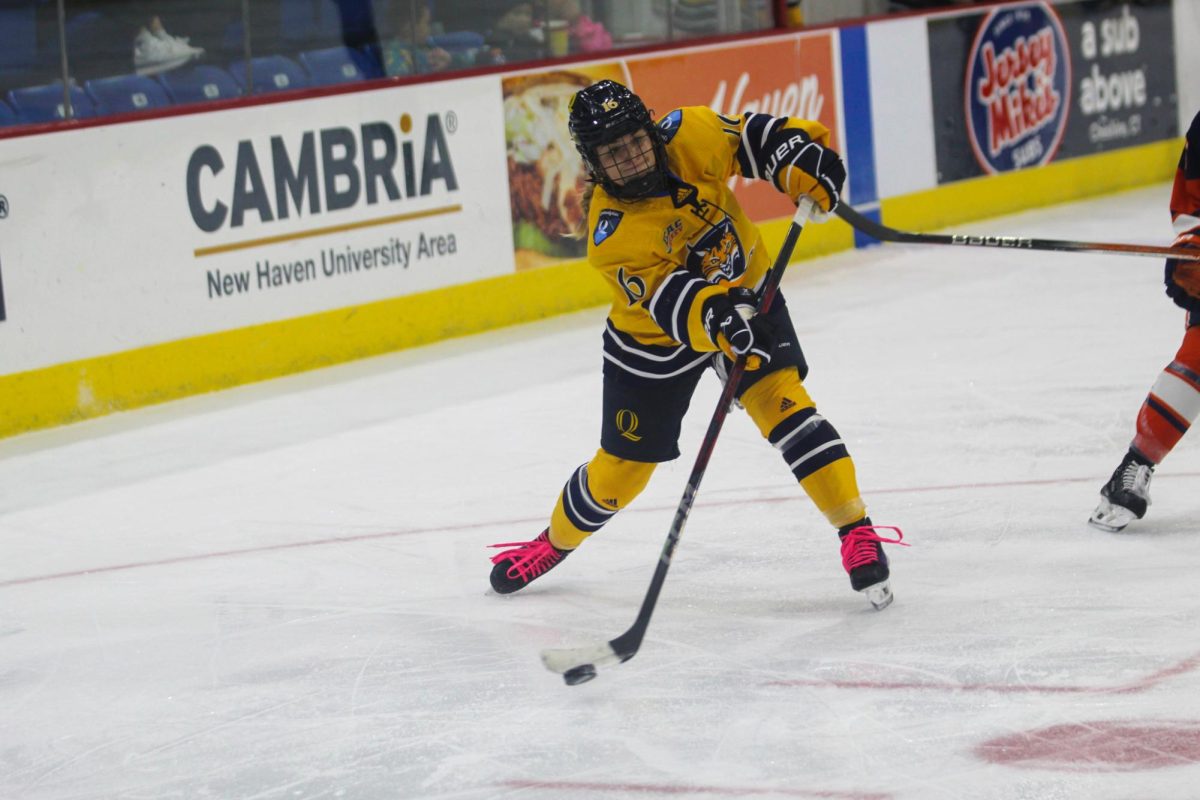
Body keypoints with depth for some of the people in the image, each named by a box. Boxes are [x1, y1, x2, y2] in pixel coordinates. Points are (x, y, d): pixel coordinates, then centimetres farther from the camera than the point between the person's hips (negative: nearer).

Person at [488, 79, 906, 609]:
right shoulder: (612, 234, -30)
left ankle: (856, 530, -15)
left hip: (744, 293, 2)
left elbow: (757, 138, -7)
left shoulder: (690, 136, -21)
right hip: (656, 340, -2)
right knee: (622, 467, 8)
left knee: (783, 404, -21)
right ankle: (556, 540, 37)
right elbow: (670, 297, -38)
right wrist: (716, 320, -57)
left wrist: (805, 167, -25)